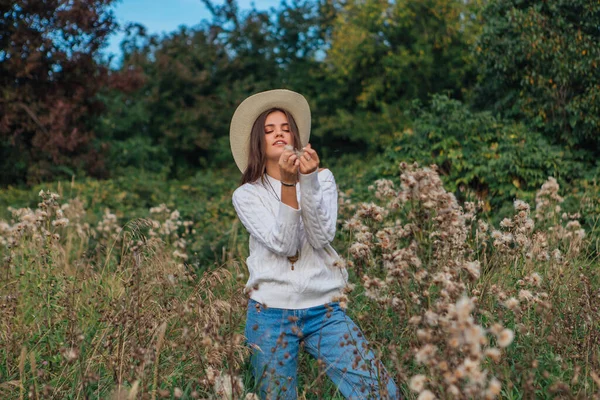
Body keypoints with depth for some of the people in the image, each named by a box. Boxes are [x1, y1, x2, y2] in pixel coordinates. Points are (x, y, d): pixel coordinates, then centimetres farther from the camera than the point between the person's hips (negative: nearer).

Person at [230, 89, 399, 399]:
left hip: (324, 310, 1)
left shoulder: (323, 178, 6)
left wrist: (308, 180, -19)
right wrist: (288, 183, -20)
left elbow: (321, 238, -9)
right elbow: (283, 245, -12)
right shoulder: (246, 195, 2)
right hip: (270, 314, 0)